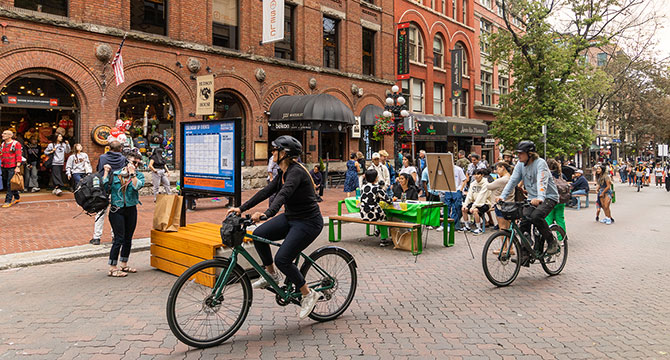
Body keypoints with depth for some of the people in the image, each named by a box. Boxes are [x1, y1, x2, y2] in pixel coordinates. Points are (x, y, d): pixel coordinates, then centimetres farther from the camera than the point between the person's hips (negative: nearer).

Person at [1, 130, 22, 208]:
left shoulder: (16, 144, -6)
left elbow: (19, 156, -11)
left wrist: (18, 167, -18)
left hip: (12, 167, -8)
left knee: (10, 184, -9)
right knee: (5, 184, 12)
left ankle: (8, 201, -6)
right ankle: (17, 197, 25)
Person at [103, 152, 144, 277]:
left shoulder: (139, 175, 4)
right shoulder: (114, 174, 1)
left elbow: (137, 186, -16)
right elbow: (105, 188, -11)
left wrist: (132, 173, -14)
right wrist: (106, 172, -7)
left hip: (131, 210, 4)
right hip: (117, 211, -3)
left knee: (128, 239, 12)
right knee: (119, 239, -7)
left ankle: (123, 265, 28)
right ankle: (112, 269, 3)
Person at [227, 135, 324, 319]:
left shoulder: (296, 172, -22)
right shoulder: (283, 172, 7)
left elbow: (284, 194, -39)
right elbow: (266, 191, 7)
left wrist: (267, 213, -53)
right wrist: (241, 208, 1)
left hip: (308, 222, -9)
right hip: (290, 217, 9)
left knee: (282, 259, -15)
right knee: (259, 234, -7)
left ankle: (309, 294, 5)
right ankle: (271, 274, 12)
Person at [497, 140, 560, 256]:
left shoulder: (540, 163, -18)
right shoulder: (520, 164, 1)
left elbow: (542, 182, -33)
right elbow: (513, 180, -5)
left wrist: (540, 198, -49)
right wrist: (502, 196, -18)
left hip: (549, 197, -7)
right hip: (533, 199, 7)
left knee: (535, 216, -31)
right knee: (524, 223, -5)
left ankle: (552, 242, -10)